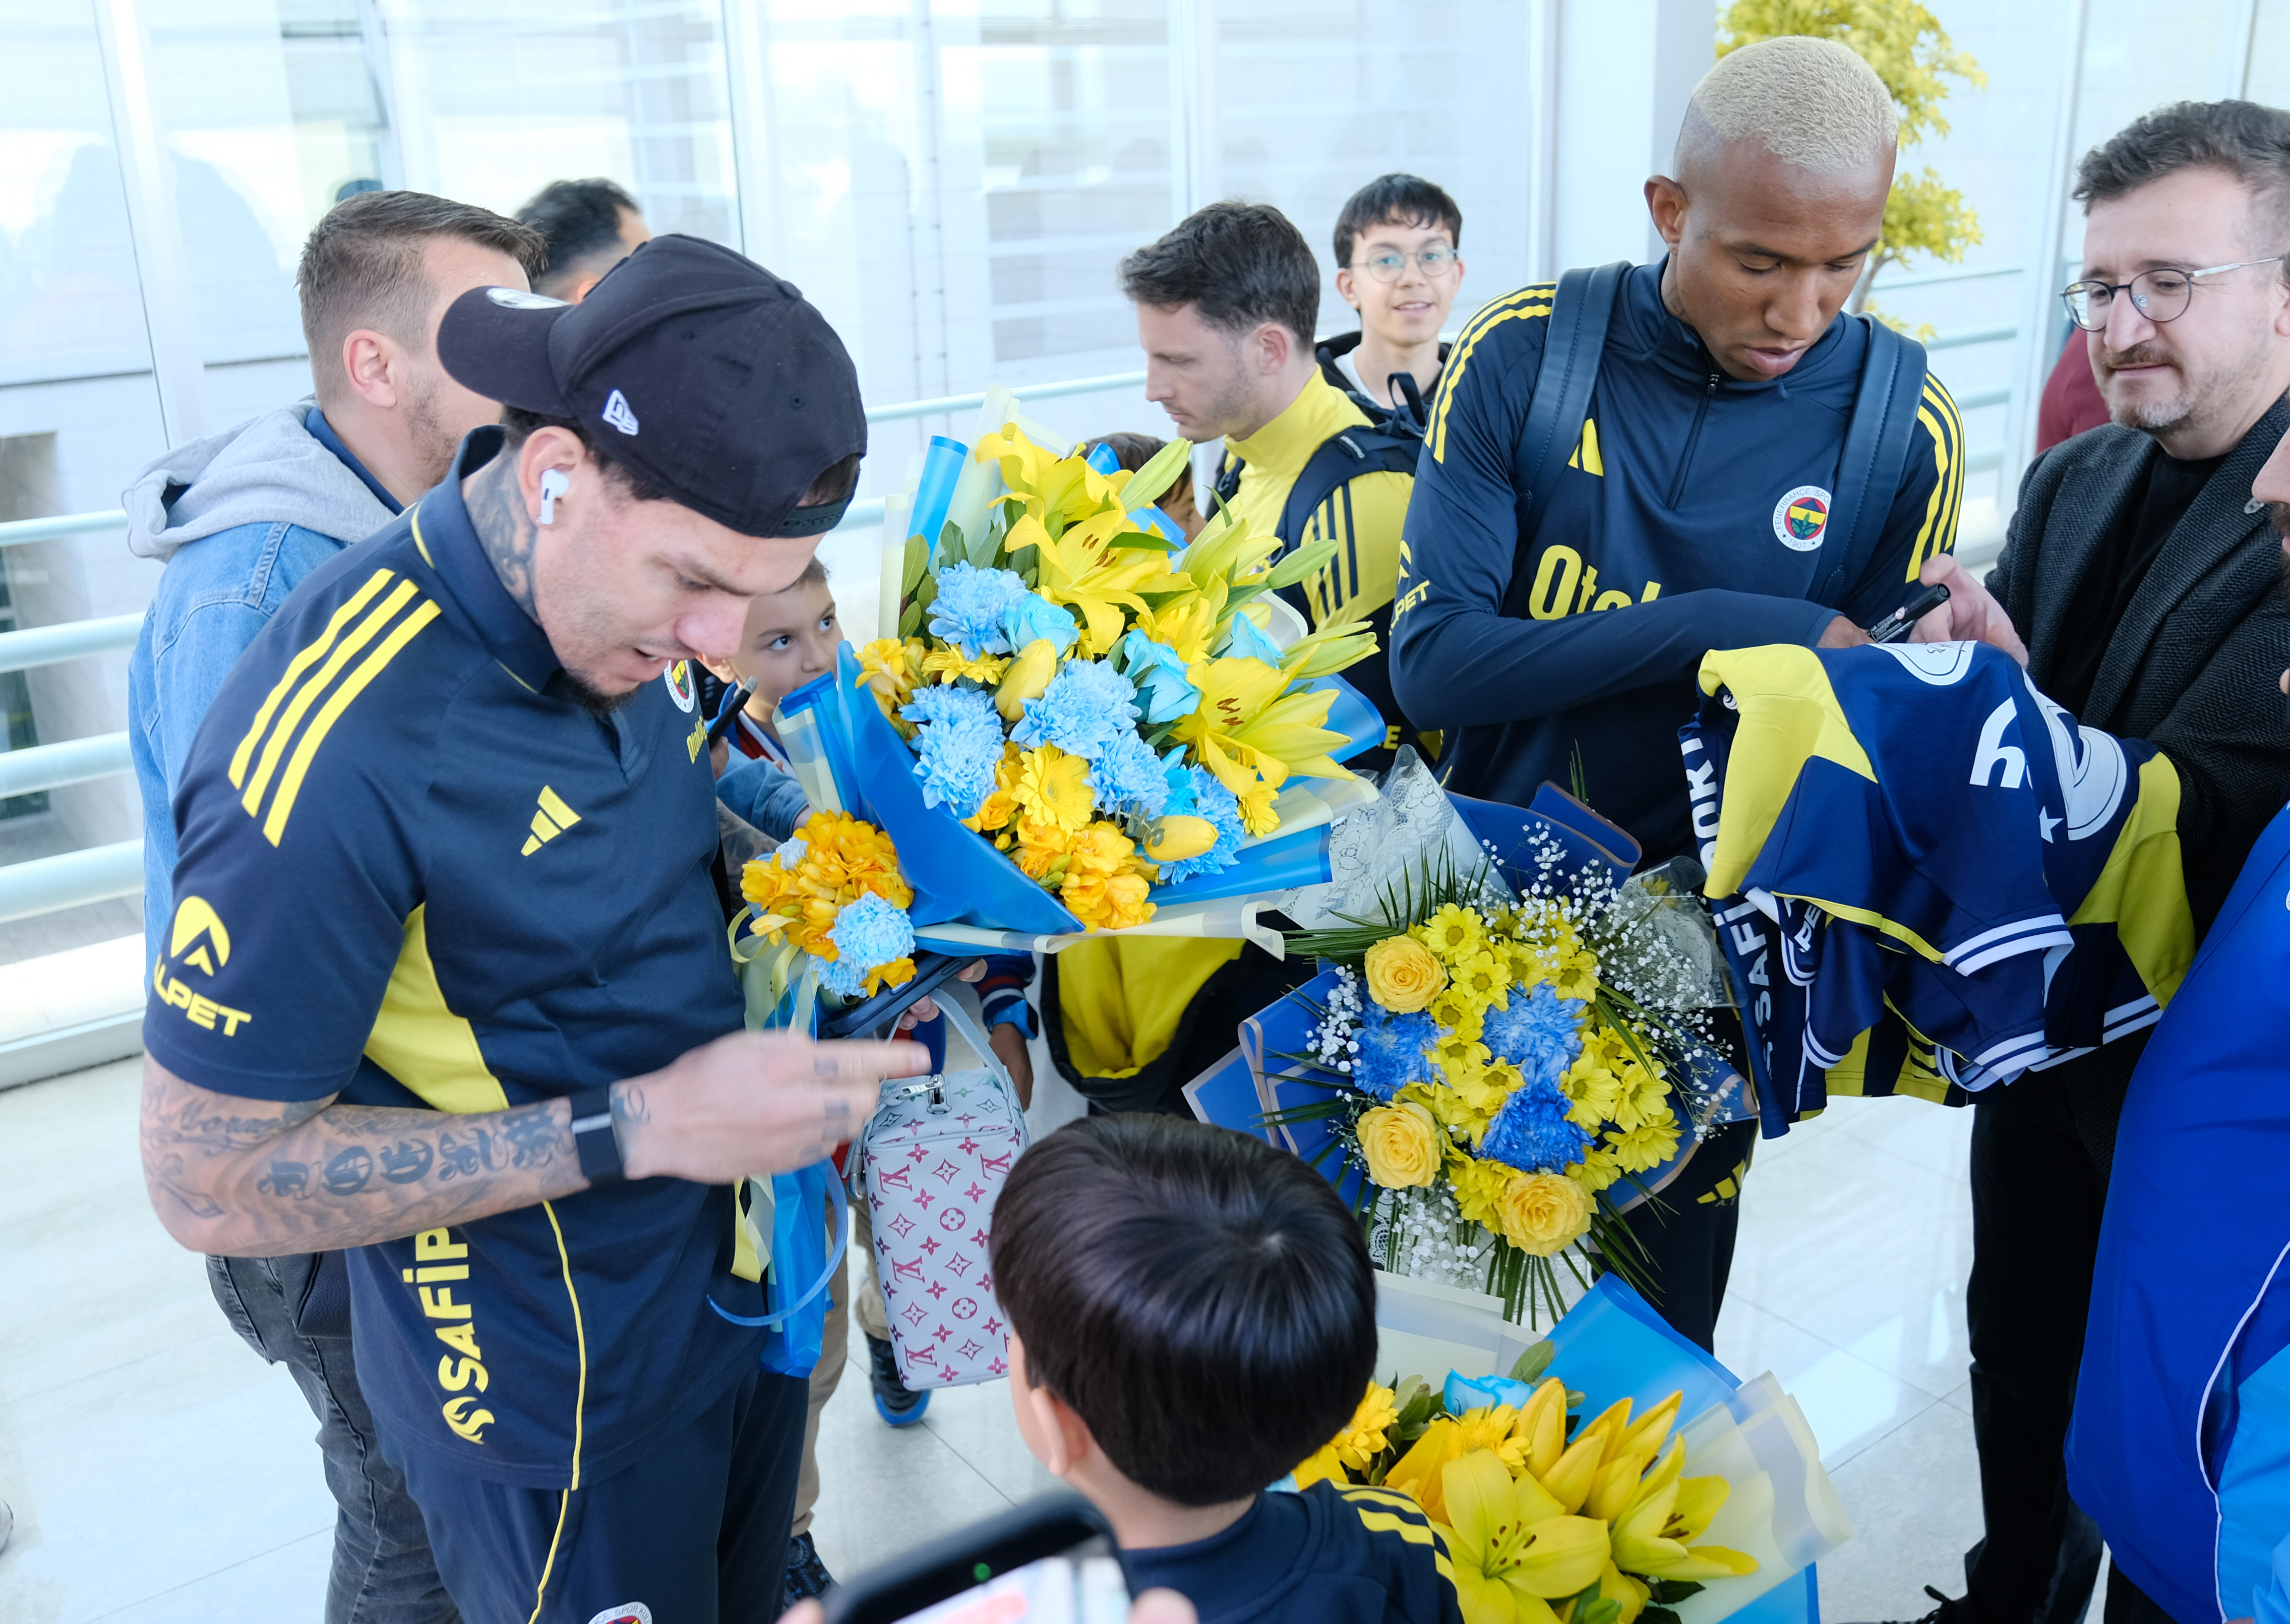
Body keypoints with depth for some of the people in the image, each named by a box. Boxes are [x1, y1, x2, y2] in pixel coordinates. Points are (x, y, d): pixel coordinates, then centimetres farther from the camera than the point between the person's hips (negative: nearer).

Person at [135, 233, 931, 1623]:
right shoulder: (333, 749, -31)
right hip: (557, 1399, -7)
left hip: (743, 1284, 7)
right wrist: (642, 1127, -29)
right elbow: (211, 1179, -24)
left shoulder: (622, 601, -7)